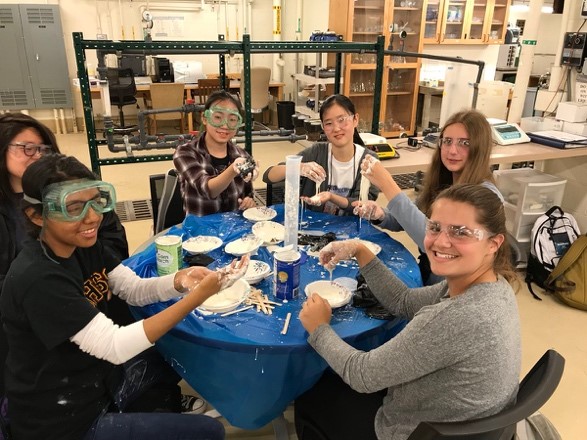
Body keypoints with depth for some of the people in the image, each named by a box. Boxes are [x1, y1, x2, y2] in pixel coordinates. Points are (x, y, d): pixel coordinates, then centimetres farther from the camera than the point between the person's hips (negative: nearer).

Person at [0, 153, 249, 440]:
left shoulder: (84, 245, -3)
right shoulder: (37, 279, -30)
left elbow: (136, 290, -1)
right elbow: (115, 347, -31)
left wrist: (180, 280, -22)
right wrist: (199, 295, -37)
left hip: (96, 381, 8)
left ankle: (166, 409, 41)